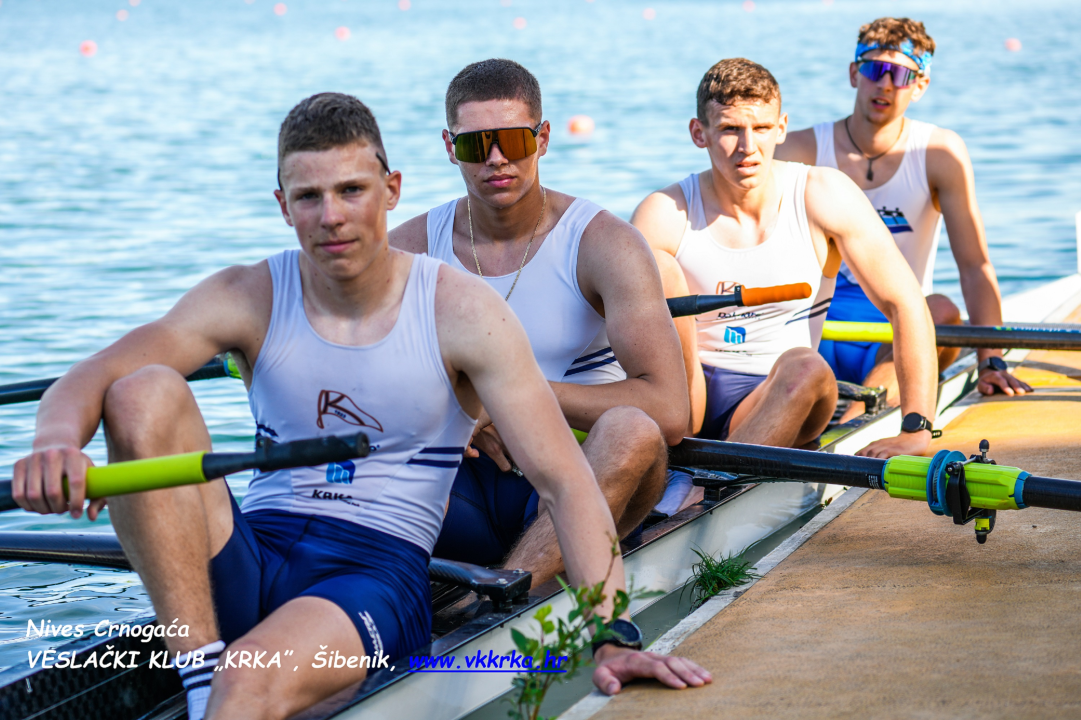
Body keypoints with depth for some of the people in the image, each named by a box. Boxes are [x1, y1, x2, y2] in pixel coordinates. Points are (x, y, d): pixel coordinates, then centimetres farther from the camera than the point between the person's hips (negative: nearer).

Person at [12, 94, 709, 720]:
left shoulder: (462, 312, -4)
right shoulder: (249, 300, 3)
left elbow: (566, 481, -9)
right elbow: (85, 382, -6)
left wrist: (612, 636, -23)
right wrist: (57, 441, -32)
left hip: (379, 573, -4)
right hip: (248, 562, 4)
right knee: (144, 392, -21)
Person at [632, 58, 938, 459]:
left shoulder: (824, 196, -5)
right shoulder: (663, 217, -6)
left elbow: (906, 305, -6)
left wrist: (917, 430, -14)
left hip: (783, 398, 0)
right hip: (685, 395, 0)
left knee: (805, 367, -35)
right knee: (657, 267, -20)